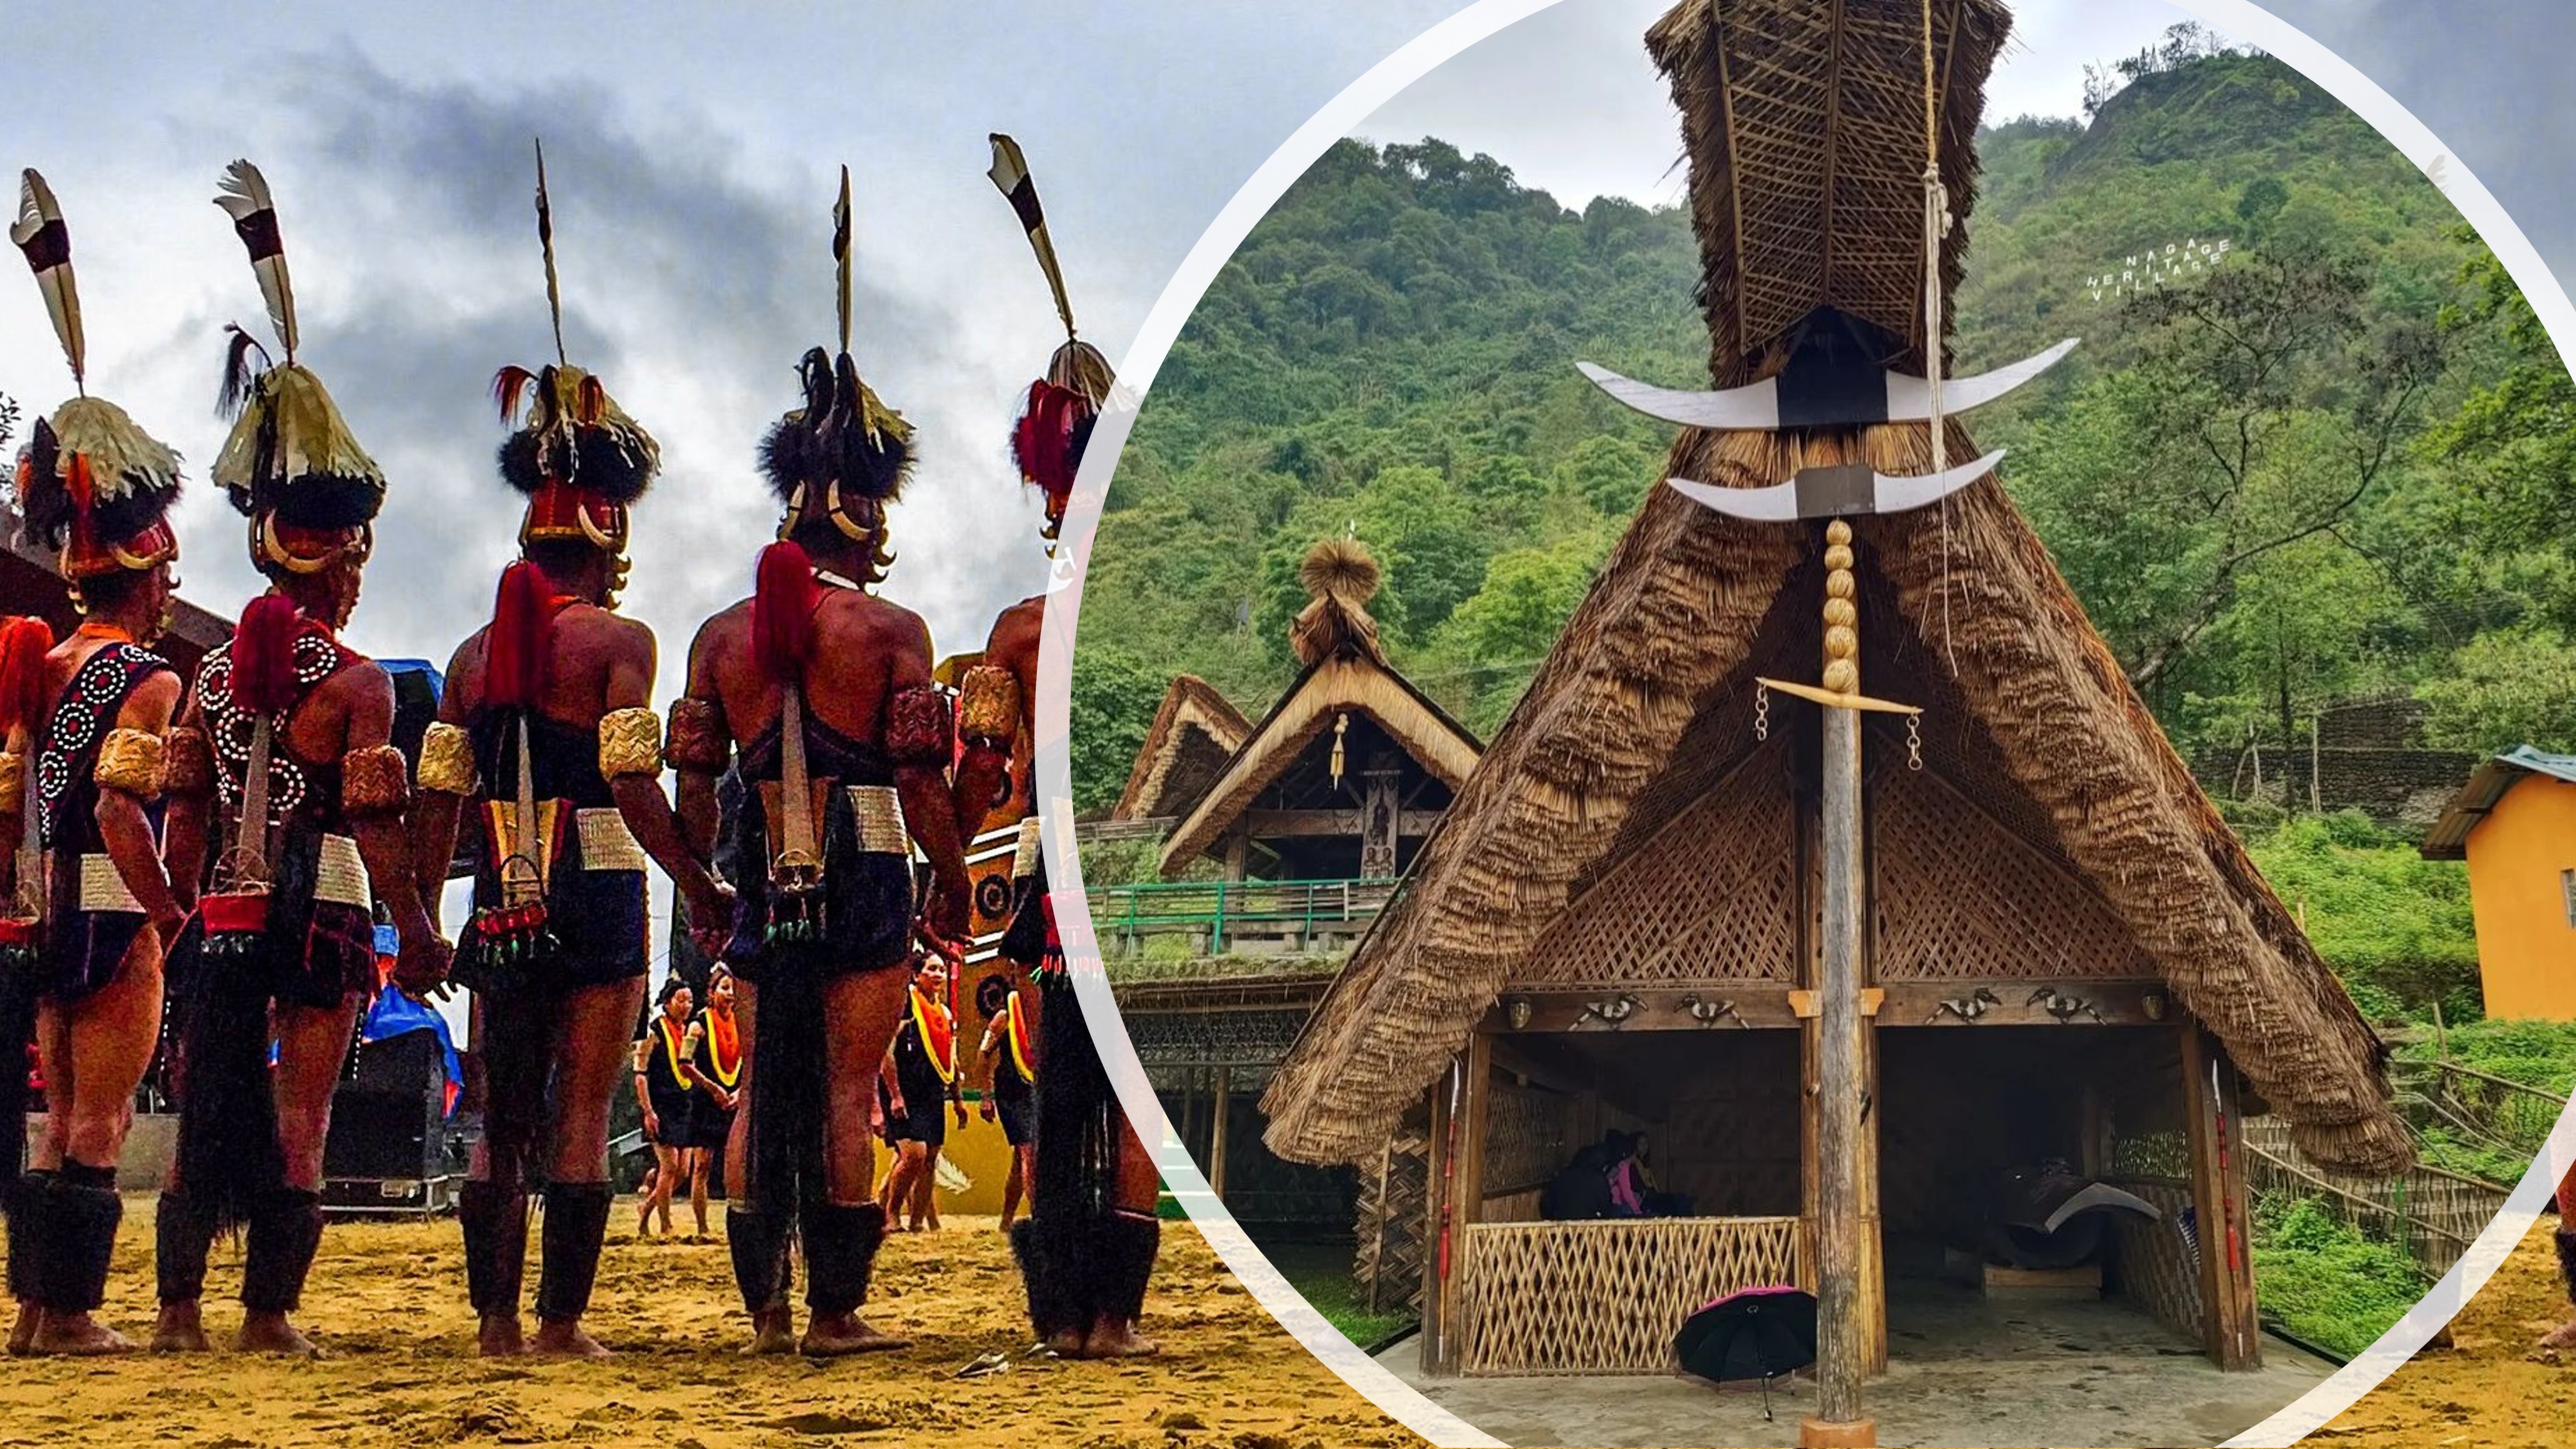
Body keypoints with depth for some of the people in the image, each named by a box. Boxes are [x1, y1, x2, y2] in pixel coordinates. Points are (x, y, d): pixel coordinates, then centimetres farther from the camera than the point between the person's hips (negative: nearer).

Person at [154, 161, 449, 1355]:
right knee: (299, 1119, 2)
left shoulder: (211, 674, 7)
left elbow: (185, 817, 8)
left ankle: (180, 1304, 11)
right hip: (322, 919, -4)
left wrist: (188, 915, 15)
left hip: (223, 920, 5)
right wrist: (416, 933, -7)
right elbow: (376, 823, -12)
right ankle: (269, 1311, 4)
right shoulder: (356, 681, -9)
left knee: (207, 1106, 10)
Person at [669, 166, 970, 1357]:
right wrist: (953, 881, 0)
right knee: (845, 1090, 1)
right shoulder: (890, 629, -6)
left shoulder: (722, 634, 7)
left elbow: (694, 781, 8)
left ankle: (766, 1308, 14)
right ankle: (837, 1311, 5)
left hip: (763, 888, 4)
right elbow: (919, 776, -10)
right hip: (865, 879, -4)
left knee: (760, 1087, 10)